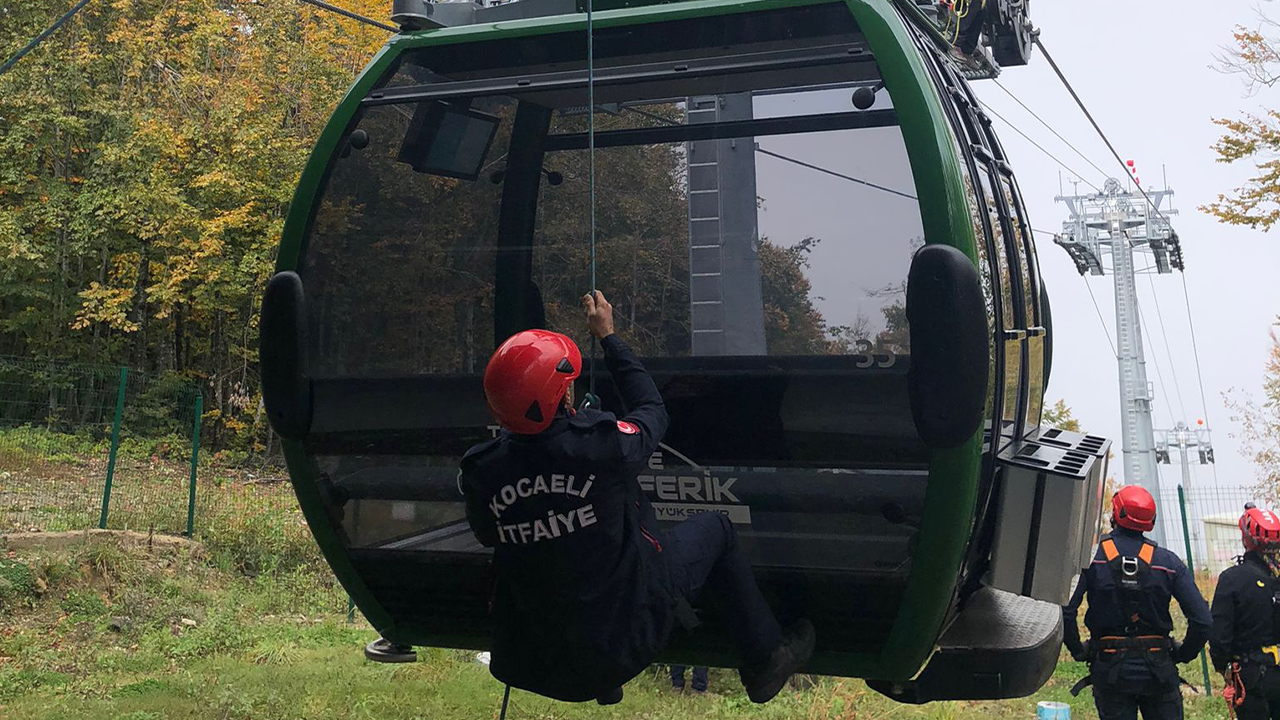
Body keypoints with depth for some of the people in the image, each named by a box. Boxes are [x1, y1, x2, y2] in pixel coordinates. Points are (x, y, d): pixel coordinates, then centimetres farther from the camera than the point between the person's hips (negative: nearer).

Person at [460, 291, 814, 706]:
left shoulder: (480, 473, -15)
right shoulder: (602, 446, -26)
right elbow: (651, 408, -3)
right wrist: (608, 336, 7)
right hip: (627, 637, -4)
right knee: (714, 528, 15)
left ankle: (603, 686, 45)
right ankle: (765, 662, 29)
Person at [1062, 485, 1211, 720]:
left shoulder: (1090, 557, -7)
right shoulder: (1168, 561, -1)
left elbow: (1065, 609, -17)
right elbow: (1201, 619, -6)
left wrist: (1078, 651, -3)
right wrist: (1182, 654, 8)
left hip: (1109, 669, -1)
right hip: (1158, 671, 1)